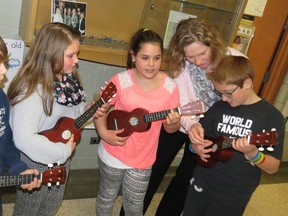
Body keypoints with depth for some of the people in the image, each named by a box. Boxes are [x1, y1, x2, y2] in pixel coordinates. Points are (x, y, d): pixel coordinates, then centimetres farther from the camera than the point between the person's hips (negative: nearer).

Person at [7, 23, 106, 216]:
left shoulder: (68, 79, -5)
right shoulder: (33, 88, -31)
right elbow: (24, 139, -37)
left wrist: (87, 110, -7)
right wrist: (64, 151, -28)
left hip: (61, 160, 7)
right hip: (37, 164, -7)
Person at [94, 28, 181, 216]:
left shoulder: (170, 87, -11)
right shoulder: (120, 81, -16)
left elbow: (171, 129, -3)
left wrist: (173, 123, -25)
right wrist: (104, 133, -17)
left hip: (143, 159, 1)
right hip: (113, 154, -1)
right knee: (107, 197, 22)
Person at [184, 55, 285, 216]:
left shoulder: (272, 116, -13)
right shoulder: (219, 107, 0)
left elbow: (273, 167, -12)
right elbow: (197, 140, 8)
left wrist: (252, 153, -31)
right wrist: (198, 147, -14)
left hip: (234, 196, -4)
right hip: (201, 184, 4)